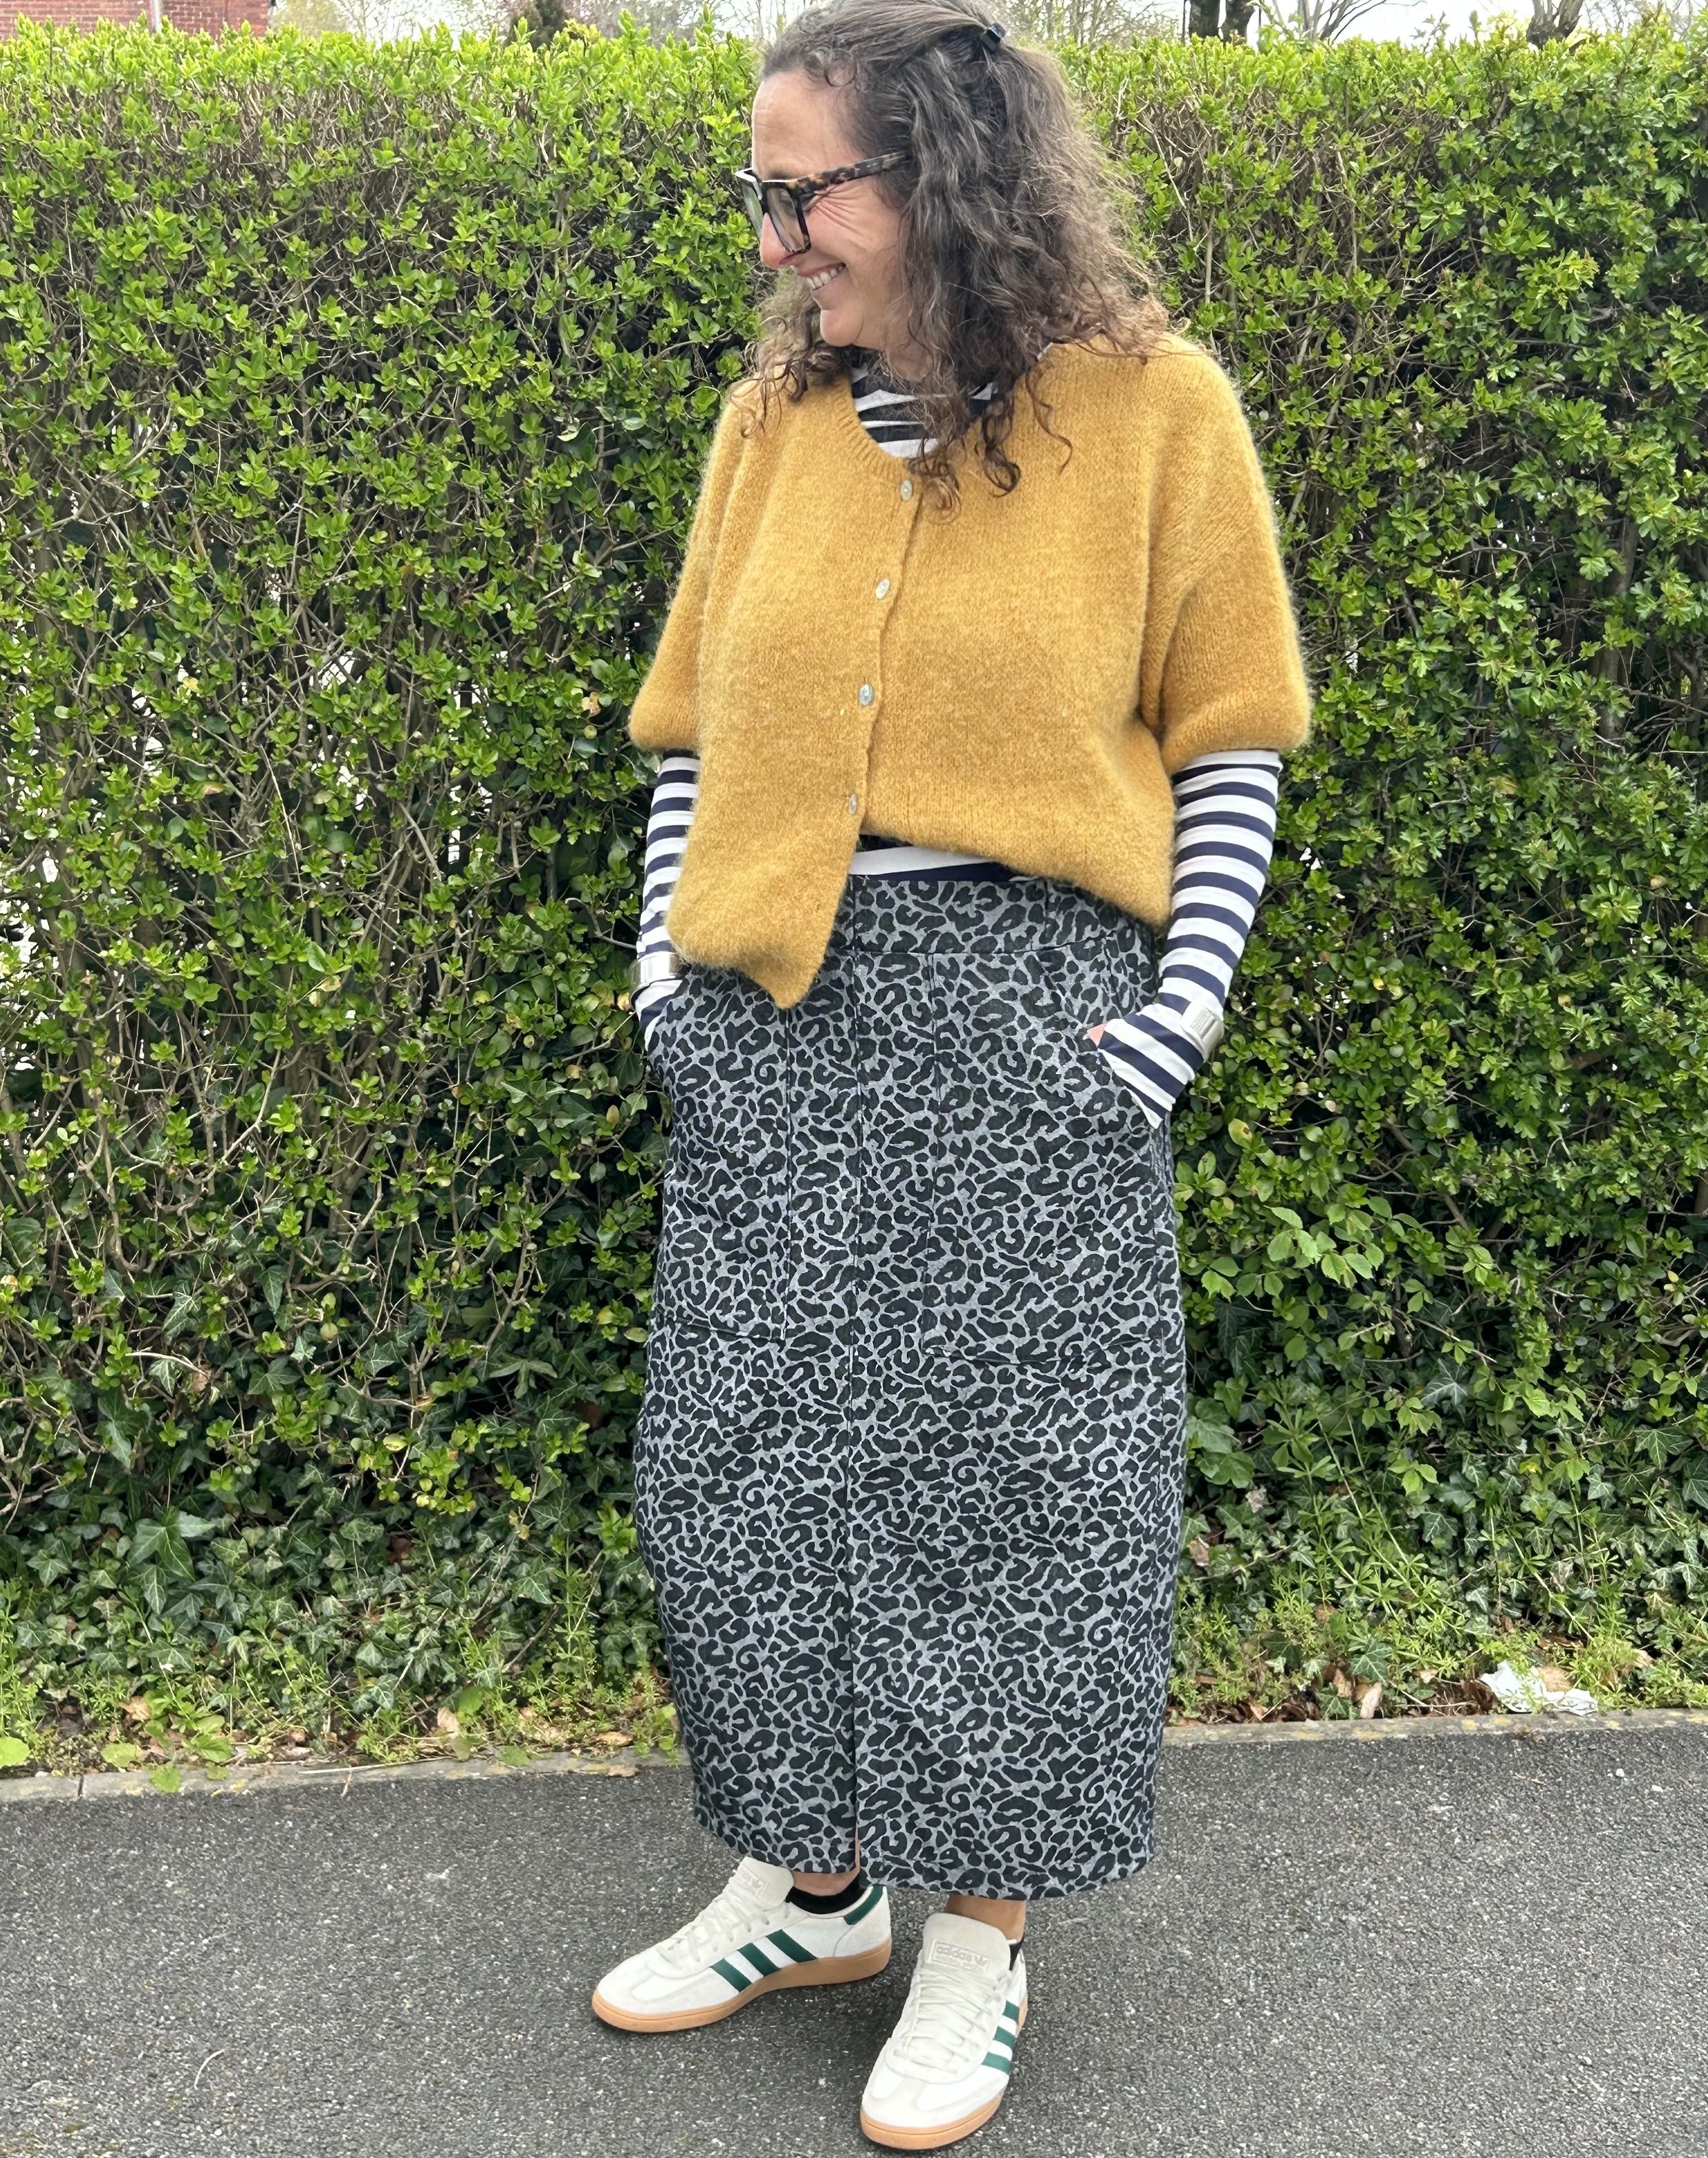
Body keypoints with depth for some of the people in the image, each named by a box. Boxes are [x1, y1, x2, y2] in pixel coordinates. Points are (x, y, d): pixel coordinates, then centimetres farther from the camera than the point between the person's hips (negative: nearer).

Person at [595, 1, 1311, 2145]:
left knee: (1008, 1476, 2)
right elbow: (696, 726, 14)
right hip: (767, 1024, 5)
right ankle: (811, 1883, 28)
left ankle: (983, 1927, 22)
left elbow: (1229, 743, 0)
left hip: (1028, 1012, -4)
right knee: (747, 1463, 8)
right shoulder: (772, 414, 9)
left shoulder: (1150, 404, -3)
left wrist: (1180, 1014, -8)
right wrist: (670, 965, 6)